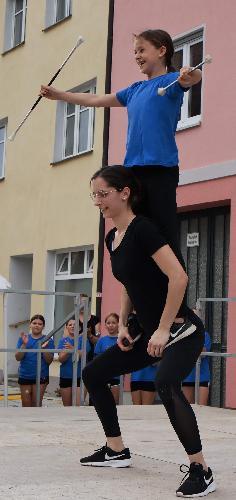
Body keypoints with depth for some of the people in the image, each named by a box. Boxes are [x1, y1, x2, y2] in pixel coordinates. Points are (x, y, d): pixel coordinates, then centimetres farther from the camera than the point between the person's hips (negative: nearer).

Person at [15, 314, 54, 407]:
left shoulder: (48, 340, 0)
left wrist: (44, 347, -20)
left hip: (41, 376, -2)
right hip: (25, 376, 2)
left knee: (36, 404, -1)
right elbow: (18, 358, -3)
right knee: (26, 404, 6)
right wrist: (24, 344, -17)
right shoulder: (23, 338, 5)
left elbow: (49, 361, -5)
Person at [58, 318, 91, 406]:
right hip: (65, 376, 2)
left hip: (79, 376, -2)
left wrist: (72, 348, -30)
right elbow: (61, 359, -3)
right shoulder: (63, 341, 7)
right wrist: (67, 350, -23)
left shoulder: (82, 339, 2)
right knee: (67, 406, 9)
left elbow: (82, 355, -13)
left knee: (79, 405, -11)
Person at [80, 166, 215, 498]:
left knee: (166, 384, -35)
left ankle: (201, 470, -23)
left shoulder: (142, 229, -18)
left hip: (182, 330, -10)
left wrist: (164, 330, -23)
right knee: (93, 374, 12)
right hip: (152, 333, 10)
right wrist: (123, 324, 12)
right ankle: (117, 451, 24)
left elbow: (178, 277, -26)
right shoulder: (112, 238, 9)